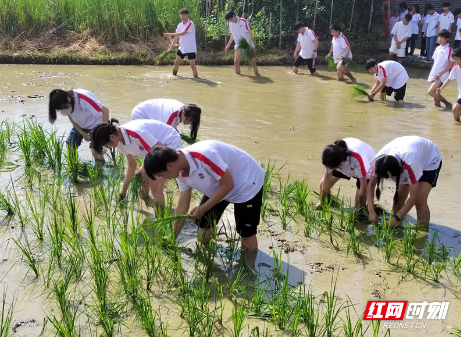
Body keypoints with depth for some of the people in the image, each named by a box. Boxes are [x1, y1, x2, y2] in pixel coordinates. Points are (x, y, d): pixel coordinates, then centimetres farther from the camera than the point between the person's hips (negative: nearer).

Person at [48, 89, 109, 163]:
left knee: (95, 150, -18)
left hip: (95, 124, -6)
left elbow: (105, 110, -32)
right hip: (79, 125, 6)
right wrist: (83, 133, -9)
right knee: (70, 145, -1)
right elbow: (71, 118, -1)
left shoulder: (84, 99, -35)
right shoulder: (64, 103, -16)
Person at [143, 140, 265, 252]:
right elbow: (182, 207, 0)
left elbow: (228, 184, -27)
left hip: (247, 184, -7)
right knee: (203, 237, 7)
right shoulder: (181, 172, -10)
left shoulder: (204, 155, -37)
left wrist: (203, 208, -21)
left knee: (248, 246, -5)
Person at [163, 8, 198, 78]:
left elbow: (182, 33, -24)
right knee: (176, 63, 4)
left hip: (191, 49, -6)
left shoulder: (191, 24, -15)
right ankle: (174, 75, 19)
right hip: (182, 48, 6)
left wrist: (169, 34, -23)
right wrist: (171, 47, 4)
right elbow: (176, 37, 9)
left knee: (192, 65, -5)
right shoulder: (180, 25, 6)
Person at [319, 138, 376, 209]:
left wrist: (360, 207, -25)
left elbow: (363, 184, -35)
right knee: (323, 183, -2)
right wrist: (322, 203, -15)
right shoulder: (332, 158, -32)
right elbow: (327, 177, -20)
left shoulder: (357, 158, -47)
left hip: (367, 169, -5)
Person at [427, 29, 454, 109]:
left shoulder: (449, 49, -12)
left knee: (431, 91, -15)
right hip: (435, 74, 8)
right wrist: (433, 73, 13)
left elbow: (451, 64, -13)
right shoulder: (438, 48, 10)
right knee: (435, 92, 8)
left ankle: (447, 103, -1)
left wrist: (441, 73, -17)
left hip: (442, 75, -8)